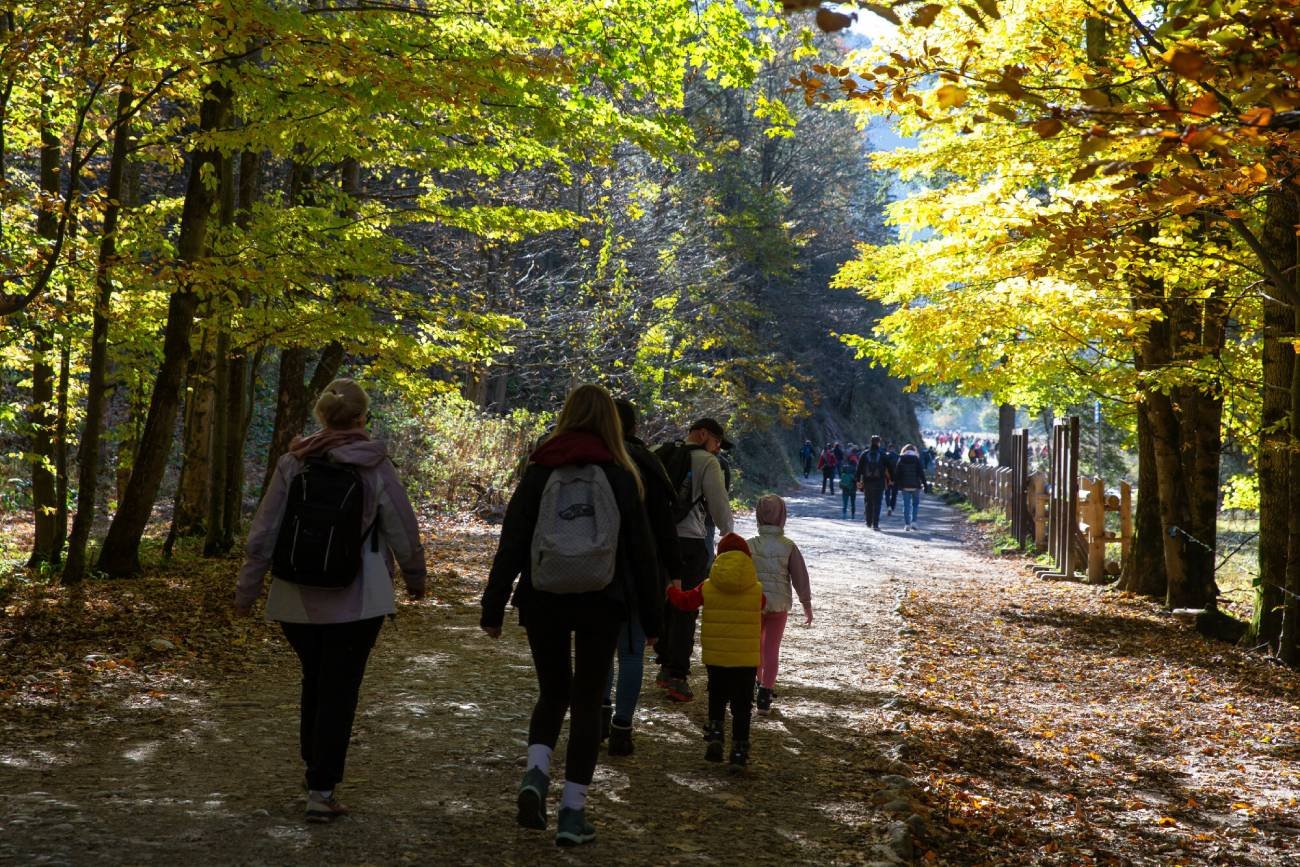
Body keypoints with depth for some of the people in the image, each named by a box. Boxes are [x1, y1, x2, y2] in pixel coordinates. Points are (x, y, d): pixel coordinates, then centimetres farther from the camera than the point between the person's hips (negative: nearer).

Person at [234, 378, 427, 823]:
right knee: (340, 691, 3)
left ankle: (316, 766, 33)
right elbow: (404, 534, 0)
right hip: (356, 603, -3)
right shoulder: (377, 468, -7)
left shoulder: (292, 464, -2)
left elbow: (262, 535, 0)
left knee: (314, 681, 21)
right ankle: (322, 789, 1)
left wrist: (246, 591, 9)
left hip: (296, 602, 3)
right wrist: (415, 579, 17)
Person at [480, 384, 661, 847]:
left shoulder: (539, 471, 0)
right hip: (601, 604, -1)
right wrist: (650, 618, 9)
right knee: (586, 701, 8)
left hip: (544, 601, 1)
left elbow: (511, 544, -2)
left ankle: (535, 776, -5)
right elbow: (641, 551, 2)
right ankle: (572, 812, 7)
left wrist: (493, 608, 2)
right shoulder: (621, 476, 0)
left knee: (552, 692, 18)